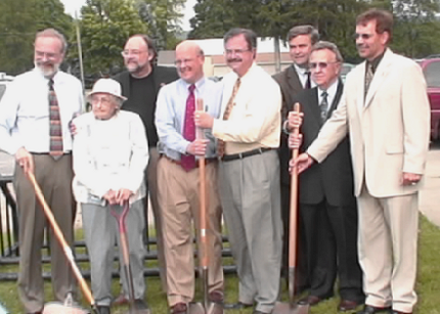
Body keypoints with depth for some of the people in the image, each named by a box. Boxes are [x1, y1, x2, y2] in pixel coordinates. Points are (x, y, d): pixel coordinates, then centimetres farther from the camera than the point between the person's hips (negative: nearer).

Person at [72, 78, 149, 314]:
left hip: (129, 194, 1)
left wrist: (129, 186, -13)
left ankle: (136, 295, 17)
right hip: (94, 195, 0)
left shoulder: (132, 120, 7)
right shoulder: (82, 124, 5)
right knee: (99, 250, -1)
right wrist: (104, 190, -12)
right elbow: (81, 166, -1)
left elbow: (140, 156, 0)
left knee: (132, 247, 2)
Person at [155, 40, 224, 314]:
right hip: (173, 168, 1)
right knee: (176, 234, 2)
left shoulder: (218, 92, 4)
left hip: (207, 168, -1)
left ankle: (214, 288, 26)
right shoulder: (167, 92, 7)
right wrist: (187, 146, -22)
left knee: (210, 231, 9)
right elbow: (164, 129, -6)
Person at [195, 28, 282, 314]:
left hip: (256, 164, -8)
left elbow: (253, 129, -22)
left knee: (260, 234, -2)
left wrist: (214, 124, -17)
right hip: (228, 163, 9)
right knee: (238, 234, 16)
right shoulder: (227, 81, 14)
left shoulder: (265, 85, -11)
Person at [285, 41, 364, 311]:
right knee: (317, 238, 14)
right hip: (311, 180, 5)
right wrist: (290, 129, -11)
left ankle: (351, 290, 19)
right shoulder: (302, 99, 13)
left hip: (342, 181, -5)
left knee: (347, 238, 6)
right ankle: (320, 287, 27)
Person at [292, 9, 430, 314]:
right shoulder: (355, 76, 14)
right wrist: (313, 153, 11)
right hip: (366, 174, 6)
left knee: (402, 240, 3)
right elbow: (340, 120, 16)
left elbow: (417, 121, -10)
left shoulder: (406, 69, -4)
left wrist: (414, 165, -16)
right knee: (370, 240, 12)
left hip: (395, 171, -6)